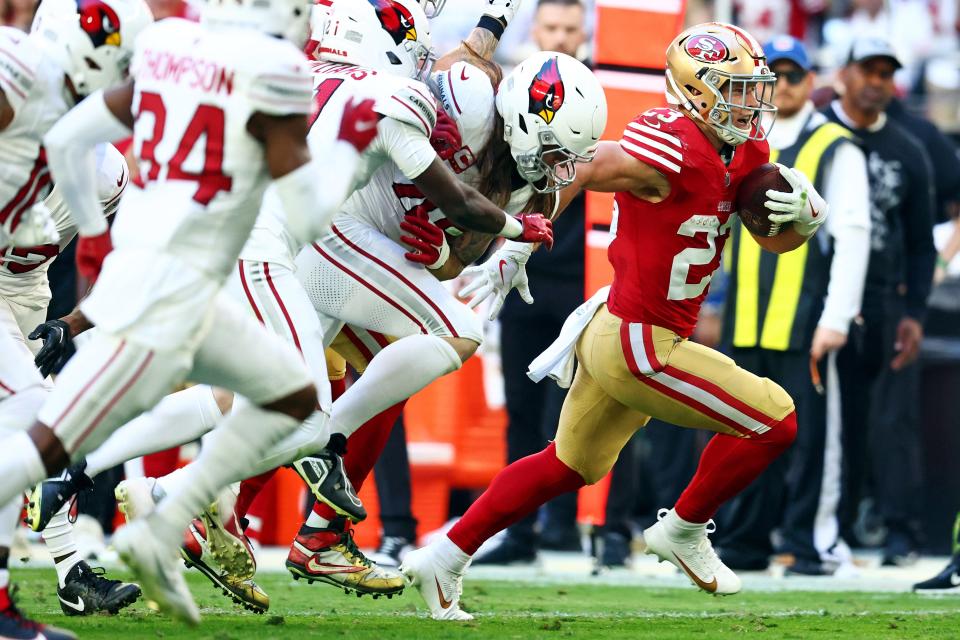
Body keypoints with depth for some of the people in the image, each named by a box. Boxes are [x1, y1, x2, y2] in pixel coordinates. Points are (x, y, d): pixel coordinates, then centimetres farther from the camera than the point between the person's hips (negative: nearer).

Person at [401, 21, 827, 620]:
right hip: (639, 345, -10)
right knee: (774, 421, -4)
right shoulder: (671, 151, -23)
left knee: (569, 466, 22)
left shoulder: (745, 152, 4)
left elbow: (778, 238, 9)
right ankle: (684, 530, 15)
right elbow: (575, 173, -13)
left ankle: (445, 558, 28)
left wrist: (805, 213, -13)